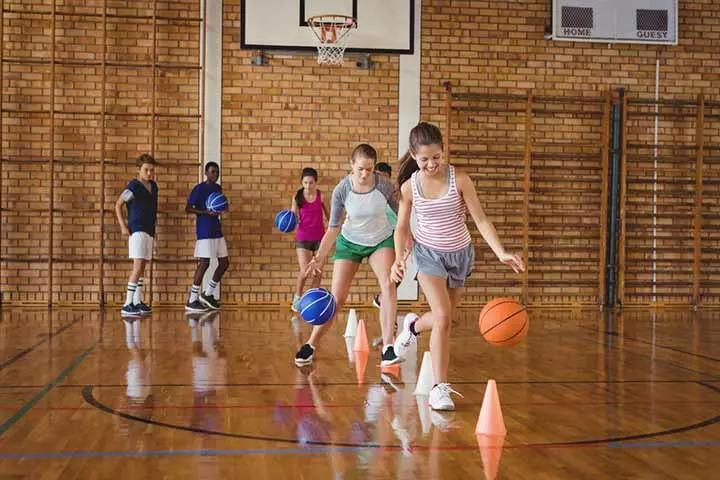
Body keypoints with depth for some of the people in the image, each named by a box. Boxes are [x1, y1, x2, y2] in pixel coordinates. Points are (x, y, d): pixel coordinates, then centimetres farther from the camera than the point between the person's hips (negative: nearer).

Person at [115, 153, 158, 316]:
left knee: (142, 267, 13)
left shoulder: (153, 186, 10)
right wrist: (123, 225, -14)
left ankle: (137, 302, 22)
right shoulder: (133, 187, -11)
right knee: (138, 266, -16)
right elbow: (118, 205, -8)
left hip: (149, 230, 8)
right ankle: (127, 305, -16)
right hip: (137, 230, -8)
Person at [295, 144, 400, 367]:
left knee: (388, 284, -24)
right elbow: (333, 227, -15)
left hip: (382, 240, 0)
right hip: (350, 242, 0)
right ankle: (311, 345, 12)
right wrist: (320, 257, -24)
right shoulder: (341, 190, -21)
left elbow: (399, 212, -6)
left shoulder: (384, 186, -21)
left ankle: (388, 346, -20)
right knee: (336, 298, -5)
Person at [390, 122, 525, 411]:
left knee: (443, 317, 14)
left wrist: (501, 253, -27)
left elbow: (480, 219, -16)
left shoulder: (459, 180, -17)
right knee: (443, 317, -18)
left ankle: (413, 326, 51)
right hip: (429, 253, -1)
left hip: (459, 254, 2)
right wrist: (399, 258, -15)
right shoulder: (409, 187, -12)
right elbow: (402, 227, 1)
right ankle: (440, 387, -9)